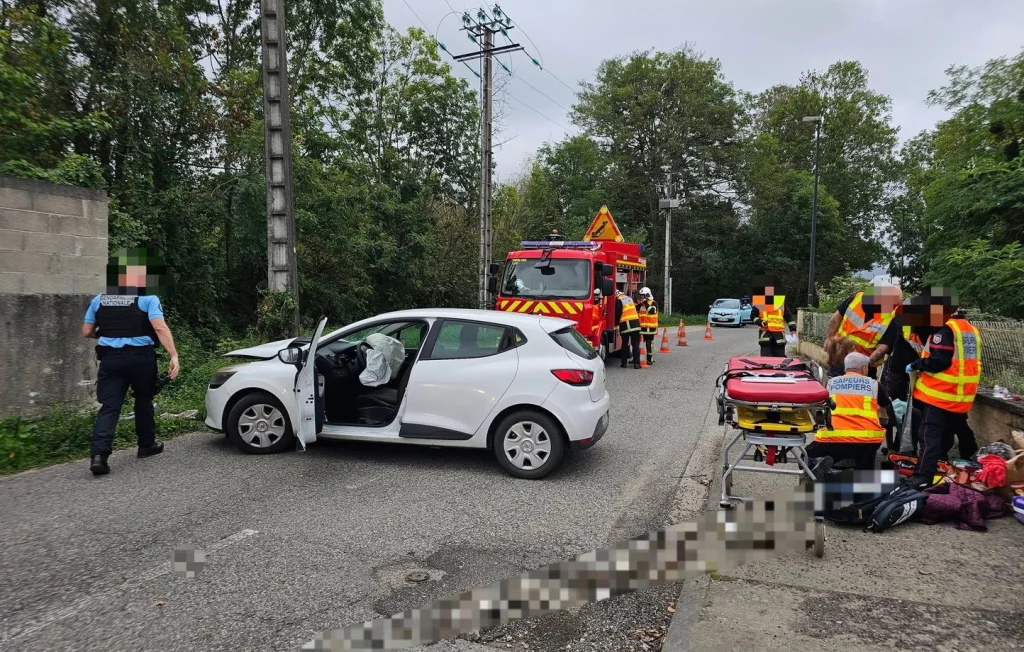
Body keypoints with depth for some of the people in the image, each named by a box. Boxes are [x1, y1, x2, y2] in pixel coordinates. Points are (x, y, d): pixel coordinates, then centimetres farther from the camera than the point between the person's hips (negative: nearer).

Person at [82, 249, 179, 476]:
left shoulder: (99, 300, 9)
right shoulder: (148, 299, -4)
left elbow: (86, 332, 13)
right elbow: (160, 328, -18)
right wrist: (174, 355, -21)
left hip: (110, 358, 2)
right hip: (140, 357, -2)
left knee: (109, 406, 0)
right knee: (143, 401, 16)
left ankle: (98, 454, -15)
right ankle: (147, 445, 28)